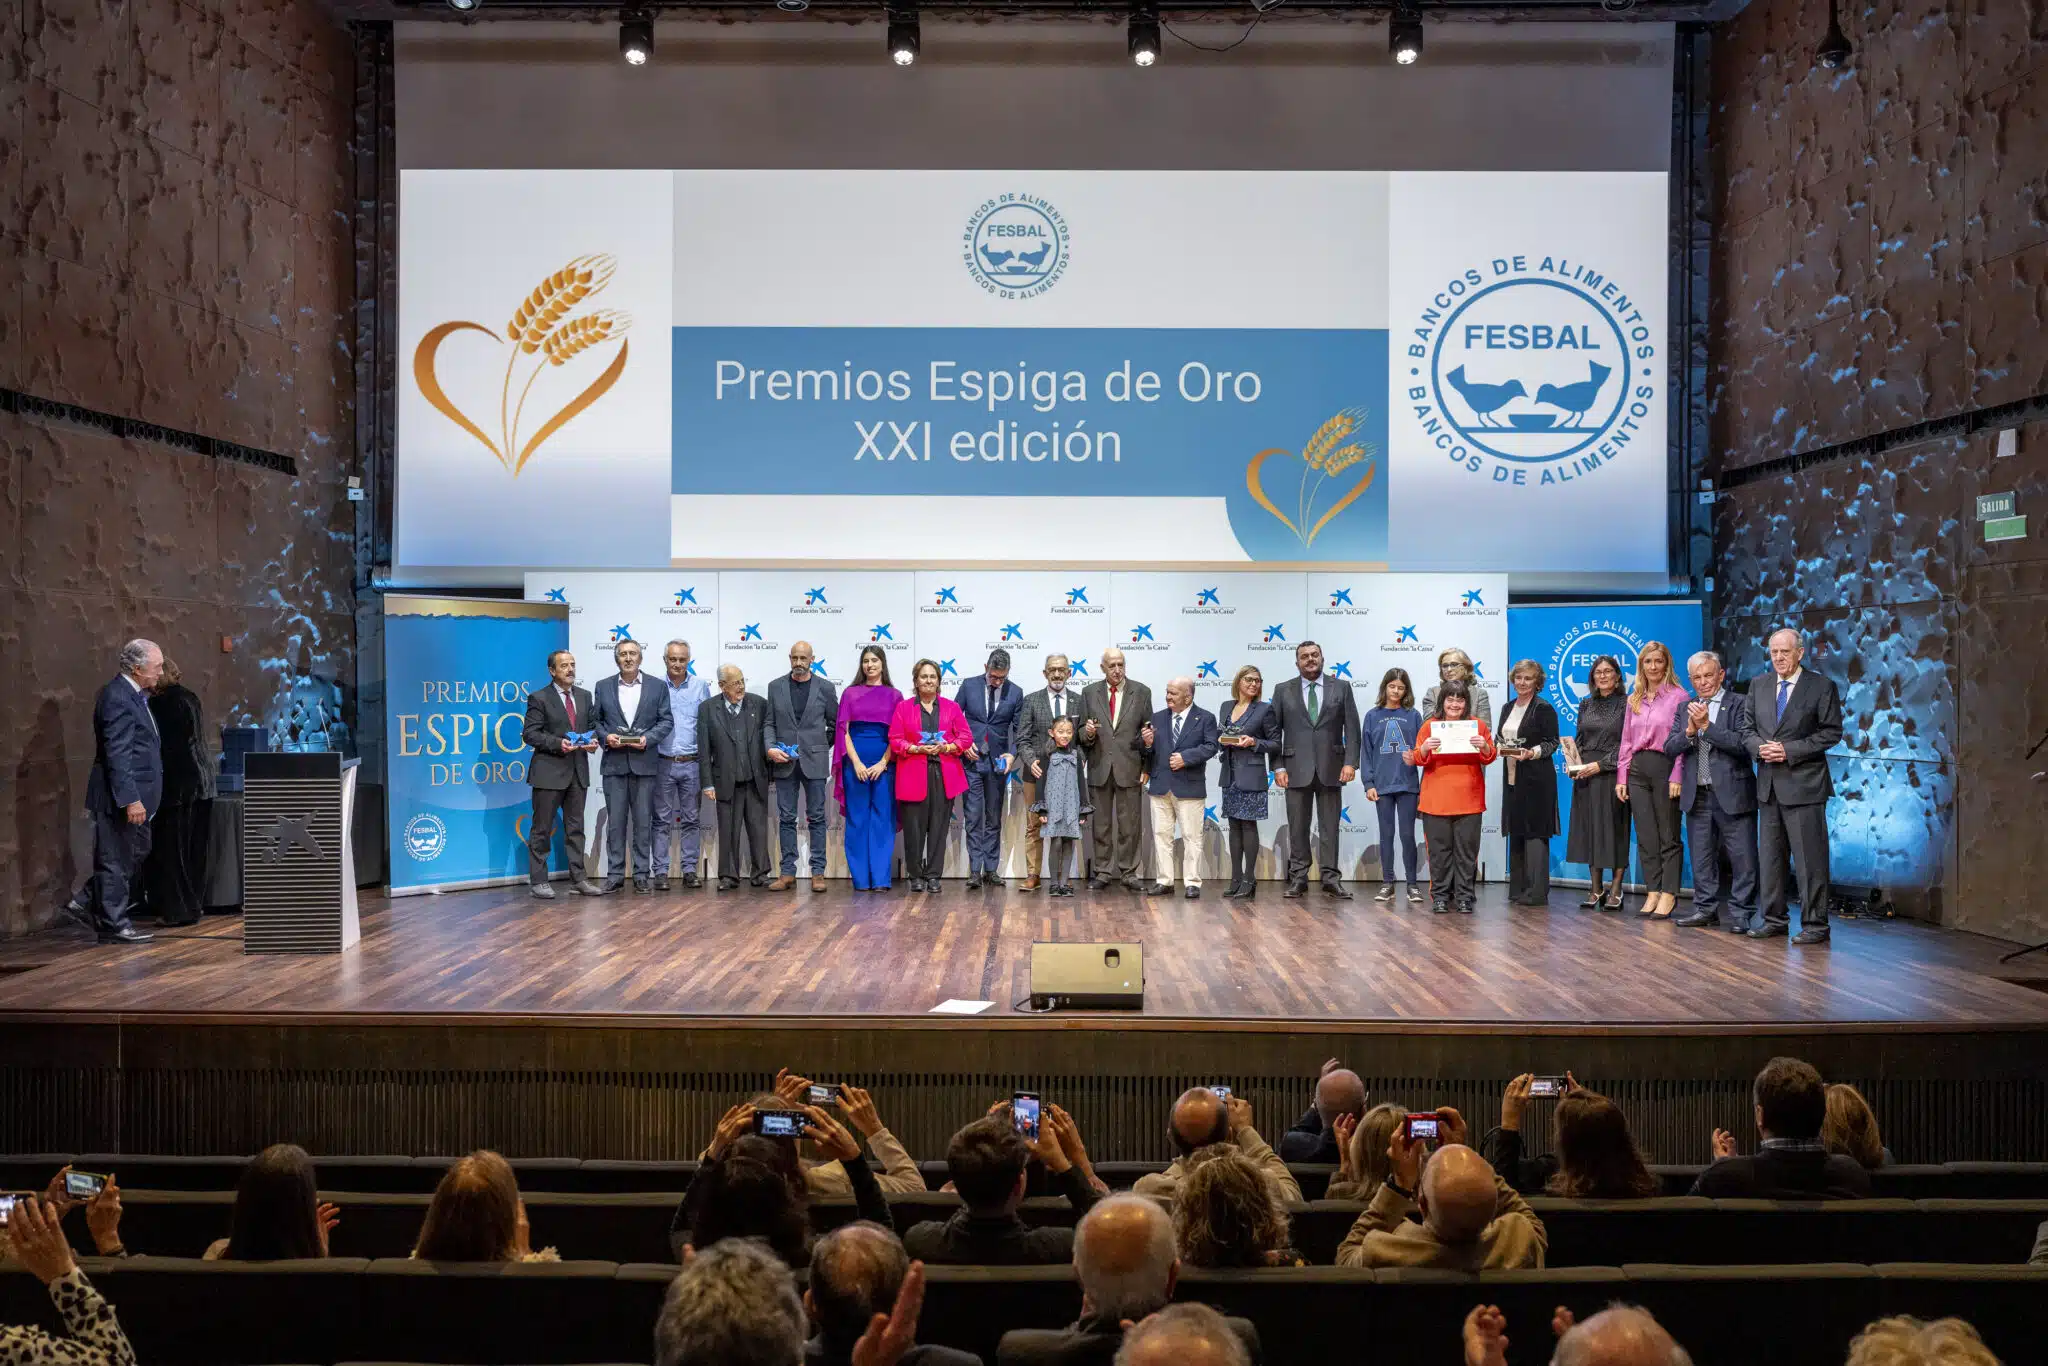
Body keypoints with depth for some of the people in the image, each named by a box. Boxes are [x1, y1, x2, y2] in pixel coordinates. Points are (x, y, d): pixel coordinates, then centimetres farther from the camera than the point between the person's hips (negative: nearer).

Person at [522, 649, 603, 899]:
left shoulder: (585, 696, 12)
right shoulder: (539, 698, -5)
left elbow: (592, 725, 16)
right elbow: (530, 733, -9)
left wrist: (593, 742, -5)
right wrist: (557, 743, -21)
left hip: (578, 770, 5)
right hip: (549, 771, -5)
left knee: (575, 828, 10)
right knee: (542, 829, 2)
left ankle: (578, 879, 14)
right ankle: (538, 881, 8)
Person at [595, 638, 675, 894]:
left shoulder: (657, 687, 5)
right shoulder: (603, 687, 9)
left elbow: (666, 721, 3)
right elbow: (595, 720, 9)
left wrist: (647, 738, -12)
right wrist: (605, 737, -10)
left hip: (644, 762, -1)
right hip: (614, 762, 1)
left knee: (643, 821, 3)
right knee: (615, 820, 3)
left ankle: (642, 874, 9)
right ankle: (614, 874, 8)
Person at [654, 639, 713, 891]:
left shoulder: (701, 687, 5)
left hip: (692, 764, 1)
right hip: (663, 764, -1)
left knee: (692, 820, 5)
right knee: (662, 820, 2)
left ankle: (690, 870, 12)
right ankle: (661, 872, 5)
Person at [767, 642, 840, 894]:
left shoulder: (825, 688, 3)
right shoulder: (776, 687, 7)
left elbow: (835, 724, 9)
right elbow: (769, 724, 7)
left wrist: (822, 748, 5)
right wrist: (771, 748, -7)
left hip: (814, 762, -1)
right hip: (784, 762, 1)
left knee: (816, 817, 1)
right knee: (787, 818, 4)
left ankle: (818, 872, 5)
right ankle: (788, 872, 8)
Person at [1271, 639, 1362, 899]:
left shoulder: (1341, 688, 7)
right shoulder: (1283, 691, 6)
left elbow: (1352, 728, 3)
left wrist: (1350, 762, -7)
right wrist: (1278, 767, -4)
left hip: (1330, 768, 0)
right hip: (1297, 769, 0)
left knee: (1330, 827, 4)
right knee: (1297, 828, 3)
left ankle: (1331, 879, 9)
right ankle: (1298, 879, 9)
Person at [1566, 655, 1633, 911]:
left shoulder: (1626, 704, -3)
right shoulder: (1586, 705, 13)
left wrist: (1601, 765, -14)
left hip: (1612, 774, -5)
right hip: (1585, 775, 5)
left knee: (1614, 829, -2)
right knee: (1589, 828, 5)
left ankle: (1615, 890, 4)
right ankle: (1595, 888, 11)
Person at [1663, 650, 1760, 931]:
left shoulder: (1739, 705, -3)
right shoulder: (1686, 708, 12)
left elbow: (1742, 744, -17)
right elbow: (1669, 747, 4)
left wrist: (1707, 726, -20)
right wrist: (1689, 731, -13)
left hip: (1732, 794, -5)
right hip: (1697, 796, 5)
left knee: (1742, 859, -2)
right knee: (1701, 858, 12)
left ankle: (1740, 913, 5)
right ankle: (1706, 909, 20)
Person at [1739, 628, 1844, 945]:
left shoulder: (1822, 687, -4)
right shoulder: (1758, 684, 11)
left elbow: (1831, 732, -7)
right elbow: (1747, 728, 13)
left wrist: (1790, 750, -15)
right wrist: (1759, 747, -8)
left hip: (1803, 784, -5)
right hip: (1769, 784, 5)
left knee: (1810, 858, -3)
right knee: (1769, 856, 10)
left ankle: (1814, 924, 5)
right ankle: (1774, 920, 20)